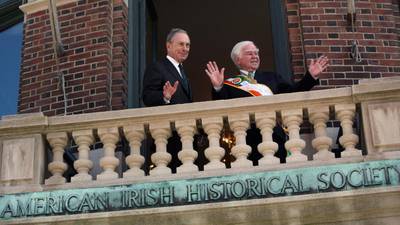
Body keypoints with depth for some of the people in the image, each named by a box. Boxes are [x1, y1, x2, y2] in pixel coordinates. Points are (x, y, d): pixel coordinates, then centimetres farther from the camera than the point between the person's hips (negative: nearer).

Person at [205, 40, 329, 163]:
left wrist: (311, 76, 2)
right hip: (250, 140, -3)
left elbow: (294, 90, 13)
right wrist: (218, 88, -26)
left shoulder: (271, 77, 19)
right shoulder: (230, 84, 6)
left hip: (277, 137, 3)